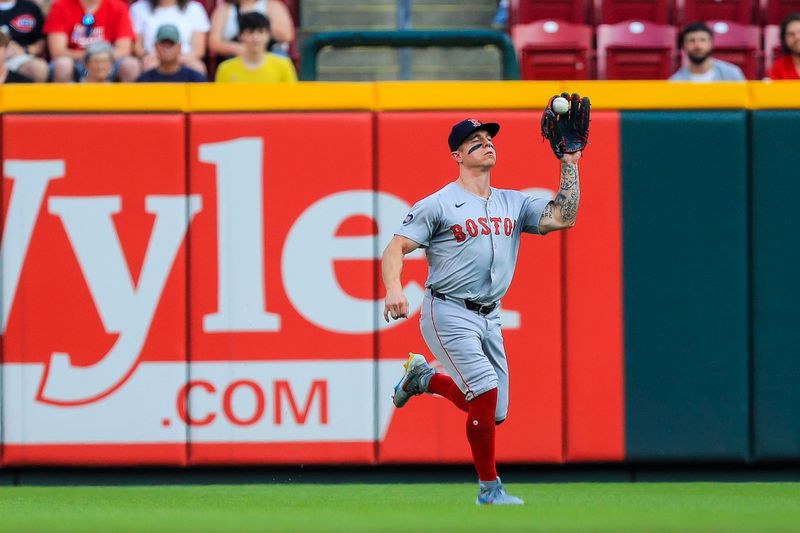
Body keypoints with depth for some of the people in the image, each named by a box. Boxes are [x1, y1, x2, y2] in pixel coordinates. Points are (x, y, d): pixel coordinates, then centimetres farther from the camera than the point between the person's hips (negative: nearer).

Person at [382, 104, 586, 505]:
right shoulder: (438, 205, -5)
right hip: (448, 315, -6)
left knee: (495, 412, 5)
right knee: (486, 394, -19)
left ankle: (424, 378, 29)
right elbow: (395, 249, -8)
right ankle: (489, 488, -4)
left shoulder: (513, 203, 12)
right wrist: (394, 290, -27)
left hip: (489, 319, 6)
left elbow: (563, 217, 1)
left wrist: (569, 163, -1)